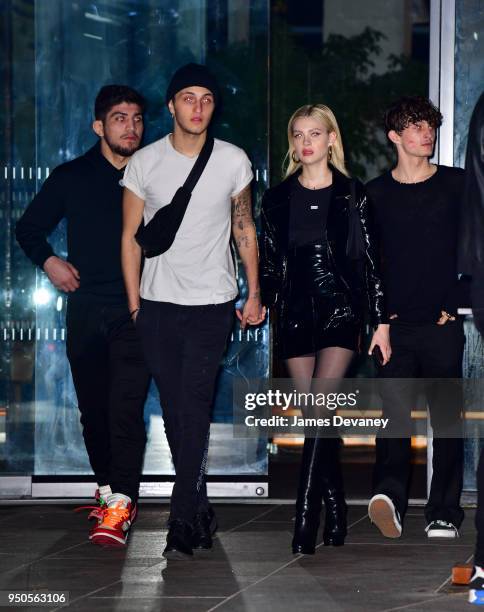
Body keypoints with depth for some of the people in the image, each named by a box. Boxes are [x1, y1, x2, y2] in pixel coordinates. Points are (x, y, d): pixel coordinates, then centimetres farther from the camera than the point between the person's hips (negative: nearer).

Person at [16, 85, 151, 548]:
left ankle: (120, 506, -15)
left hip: (137, 307, -3)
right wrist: (48, 261, 1)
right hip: (85, 306, 3)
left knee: (125, 406, -14)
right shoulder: (72, 177, 8)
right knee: (93, 407, 8)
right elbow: (29, 227, 18)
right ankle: (108, 488, 22)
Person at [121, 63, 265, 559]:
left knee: (194, 405, -11)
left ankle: (183, 520, -9)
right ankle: (199, 506, 19)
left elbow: (244, 229, 11)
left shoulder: (233, 161, 1)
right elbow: (131, 236, 5)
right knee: (174, 408, 5)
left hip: (212, 303, -2)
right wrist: (133, 304, 1)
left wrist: (254, 293, 8)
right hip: (157, 303, 2)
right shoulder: (144, 163, 1)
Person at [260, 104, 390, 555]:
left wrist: (380, 321, -2)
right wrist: (266, 302, 3)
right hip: (295, 314, 3)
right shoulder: (278, 198, 10)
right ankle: (335, 516, 13)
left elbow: (370, 259, 1)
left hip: (340, 311, -3)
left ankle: (305, 526, -19)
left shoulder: (352, 194, 2)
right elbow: (267, 261, 14)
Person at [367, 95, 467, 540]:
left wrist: (455, 305, -2)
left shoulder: (457, 184, 5)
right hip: (395, 322, 0)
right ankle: (389, 493, -26)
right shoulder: (376, 194, 8)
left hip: (443, 324, 0)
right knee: (394, 412, -12)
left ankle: (444, 513, 5)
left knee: (448, 419, 1)